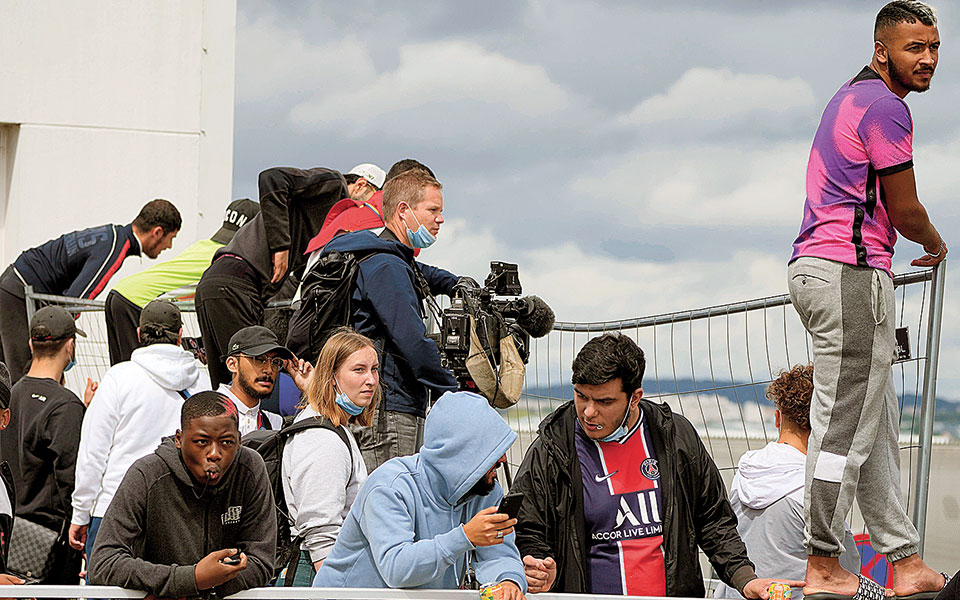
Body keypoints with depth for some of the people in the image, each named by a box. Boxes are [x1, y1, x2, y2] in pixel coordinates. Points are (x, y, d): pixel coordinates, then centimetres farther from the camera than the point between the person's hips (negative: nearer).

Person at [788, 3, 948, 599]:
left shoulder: (852, 98, 21)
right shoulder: (886, 107, -11)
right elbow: (906, 213, -8)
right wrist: (936, 244, 12)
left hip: (817, 268, 11)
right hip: (852, 274, -11)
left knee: (878, 425, 11)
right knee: (847, 427, -7)